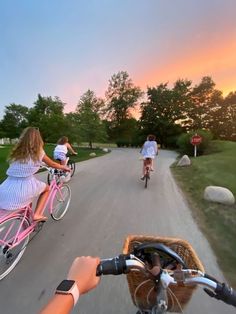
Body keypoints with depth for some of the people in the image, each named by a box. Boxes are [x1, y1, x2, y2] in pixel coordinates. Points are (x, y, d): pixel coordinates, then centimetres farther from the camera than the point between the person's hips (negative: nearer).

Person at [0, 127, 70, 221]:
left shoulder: (16, 151, 10)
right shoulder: (38, 151, -2)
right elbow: (52, 164, 12)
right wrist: (64, 167, 31)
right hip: (23, 190, -5)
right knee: (46, 188, 24)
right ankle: (37, 214, 16)